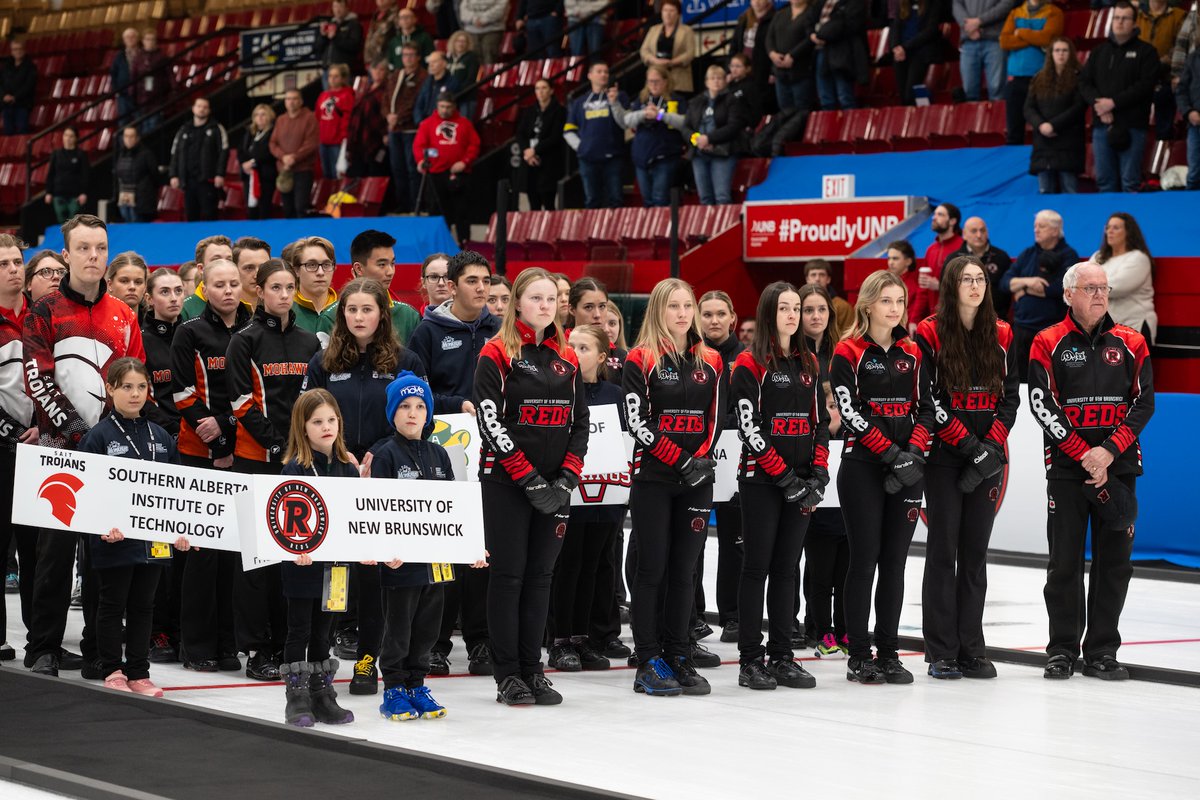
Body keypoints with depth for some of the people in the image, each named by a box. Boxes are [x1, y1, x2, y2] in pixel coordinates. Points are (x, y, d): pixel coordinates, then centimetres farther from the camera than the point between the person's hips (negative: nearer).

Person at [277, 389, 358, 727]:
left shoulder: (347, 467, 6)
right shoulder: (296, 468, -10)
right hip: (302, 564, -5)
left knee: (322, 632, 13)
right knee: (300, 632, 1)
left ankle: (322, 697, 19)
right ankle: (297, 701, 5)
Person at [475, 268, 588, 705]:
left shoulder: (567, 358, 12)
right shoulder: (497, 354, -5)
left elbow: (580, 422, 12)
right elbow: (491, 422, -12)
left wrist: (567, 476, -2)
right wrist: (529, 478, -16)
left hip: (554, 485, 5)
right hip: (506, 483, -5)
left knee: (541, 575, 7)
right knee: (509, 574, -2)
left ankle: (531, 668, 13)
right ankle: (507, 675, 3)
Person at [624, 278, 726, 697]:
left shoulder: (711, 362, 11)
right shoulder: (641, 360, -3)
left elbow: (716, 417, 9)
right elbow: (638, 420, -9)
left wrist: (702, 459, -7)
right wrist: (680, 461, -14)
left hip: (697, 479, 4)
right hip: (653, 477, -4)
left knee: (685, 569, 6)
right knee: (651, 568, -2)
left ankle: (678, 657, 11)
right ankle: (648, 663, 1)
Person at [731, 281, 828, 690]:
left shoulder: (809, 363, 13)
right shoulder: (750, 363, -6)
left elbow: (820, 422, 14)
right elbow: (749, 427, -12)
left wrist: (818, 473, 1)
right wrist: (783, 475, -15)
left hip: (800, 483, 6)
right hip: (761, 481, -5)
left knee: (787, 567, 8)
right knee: (758, 565, -2)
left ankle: (781, 656, 12)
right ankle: (750, 660, 2)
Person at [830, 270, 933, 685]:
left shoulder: (912, 353, 12)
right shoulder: (849, 353, -4)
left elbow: (925, 408, 10)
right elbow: (850, 413, -11)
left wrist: (914, 452, -6)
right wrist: (890, 453, -16)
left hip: (907, 468, 4)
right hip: (863, 467, -4)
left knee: (895, 560, 5)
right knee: (865, 557, -4)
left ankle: (888, 652, 10)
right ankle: (859, 656, 1)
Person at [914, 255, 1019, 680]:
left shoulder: (1001, 335, 8)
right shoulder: (930, 334, -5)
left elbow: (1011, 395, 8)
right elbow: (928, 399, -10)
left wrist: (992, 444, -6)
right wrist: (967, 444, -15)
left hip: (988, 455, 4)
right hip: (944, 455, -4)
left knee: (976, 551, 6)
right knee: (943, 549, -2)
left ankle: (971, 649, 10)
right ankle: (941, 653, 1)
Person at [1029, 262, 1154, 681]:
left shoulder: (1131, 344, 7)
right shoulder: (1048, 344, 1)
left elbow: (1143, 403, 2)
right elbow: (1042, 405, -6)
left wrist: (1108, 451, -10)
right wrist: (1083, 454, -13)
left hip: (1118, 466, 2)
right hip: (1066, 465, -2)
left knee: (1114, 561, 2)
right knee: (1065, 560, 0)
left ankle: (1102, 651, 10)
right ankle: (1062, 649, 10)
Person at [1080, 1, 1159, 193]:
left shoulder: (1145, 51, 3)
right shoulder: (1099, 51, 17)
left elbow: (1145, 85, -9)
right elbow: (1084, 82, 10)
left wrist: (1113, 102, -14)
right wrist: (1098, 104, -8)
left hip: (1131, 126, -4)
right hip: (1102, 124, 4)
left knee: (1130, 182, -5)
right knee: (1104, 180, 6)